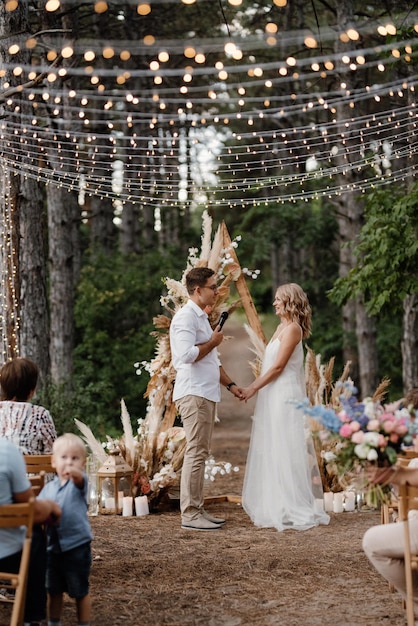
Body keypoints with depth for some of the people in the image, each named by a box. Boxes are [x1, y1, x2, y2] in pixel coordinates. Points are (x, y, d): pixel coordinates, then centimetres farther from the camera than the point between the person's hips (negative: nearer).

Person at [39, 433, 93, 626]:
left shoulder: (78, 483, -9)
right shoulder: (48, 488, 6)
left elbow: (79, 479, -34)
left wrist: (74, 472, -57)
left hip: (77, 546, -5)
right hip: (53, 546, 5)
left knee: (80, 591, 7)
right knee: (53, 590, 17)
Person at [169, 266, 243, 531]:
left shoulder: (202, 317, 22)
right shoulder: (186, 317, -11)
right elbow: (187, 354, -24)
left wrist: (230, 384, 22)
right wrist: (214, 341, -10)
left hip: (207, 394, 10)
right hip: (194, 394, -10)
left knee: (201, 453, 11)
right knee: (196, 453, -10)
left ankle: (198, 510, 15)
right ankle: (190, 514, -7)